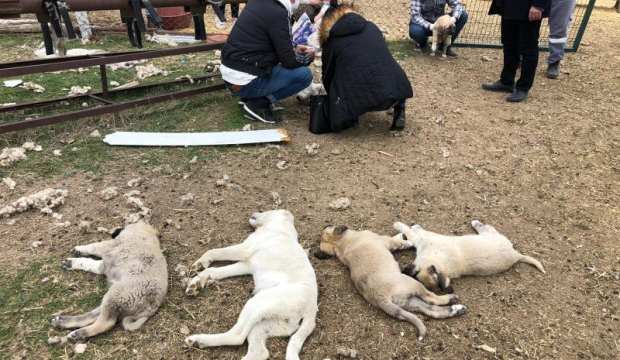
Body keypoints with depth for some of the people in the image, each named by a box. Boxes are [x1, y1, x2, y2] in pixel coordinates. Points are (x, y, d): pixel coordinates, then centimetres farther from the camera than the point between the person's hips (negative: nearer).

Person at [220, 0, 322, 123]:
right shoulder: (278, 13, -17)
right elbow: (289, 61, -12)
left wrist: (294, 50, 19)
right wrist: (308, 57, 7)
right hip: (245, 82, -9)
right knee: (305, 74, -6)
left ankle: (251, 97, 12)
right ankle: (258, 103, -4)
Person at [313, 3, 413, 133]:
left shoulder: (332, 42, 14)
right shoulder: (372, 27, 23)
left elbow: (328, 76, 23)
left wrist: (333, 97, 43)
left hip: (359, 97, -2)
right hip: (393, 90, 2)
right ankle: (398, 110, 19)